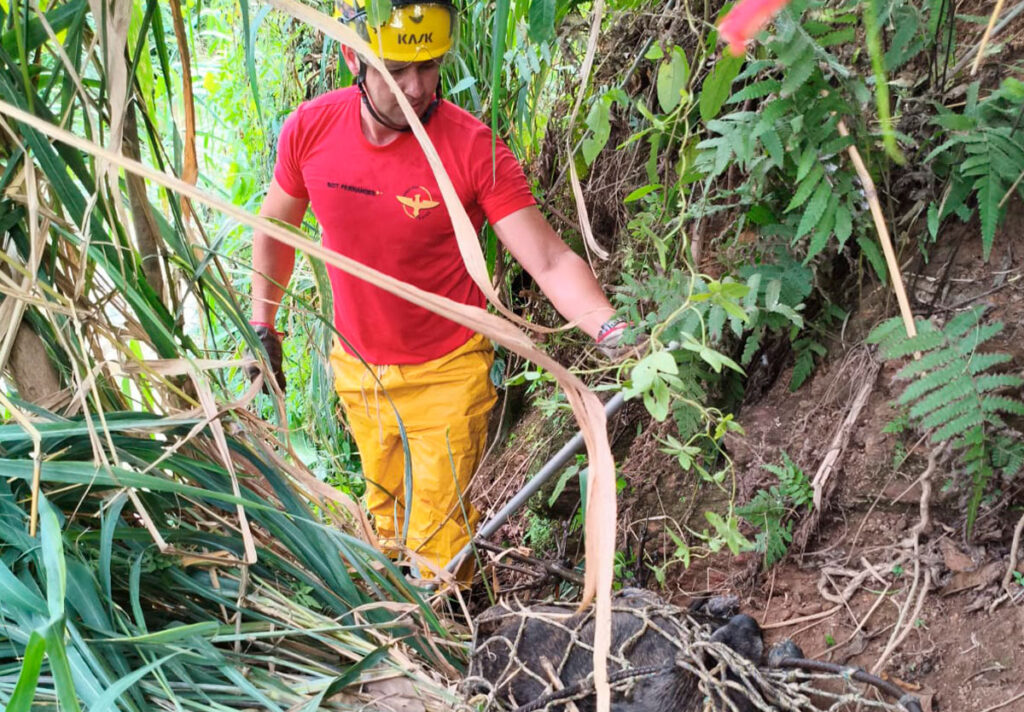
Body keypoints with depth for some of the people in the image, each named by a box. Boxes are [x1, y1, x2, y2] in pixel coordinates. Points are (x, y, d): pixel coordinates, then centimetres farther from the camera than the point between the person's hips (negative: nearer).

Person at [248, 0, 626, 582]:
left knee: (438, 532, 5)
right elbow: (276, 228, 4)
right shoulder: (310, 130, -14)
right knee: (385, 504, 26)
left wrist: (611, 329, -44)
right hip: (357, 368, 4)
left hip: (446, 374, -4)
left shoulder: (474, 149, -24)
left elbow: (551, 260, -27)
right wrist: (263, 328, 7)